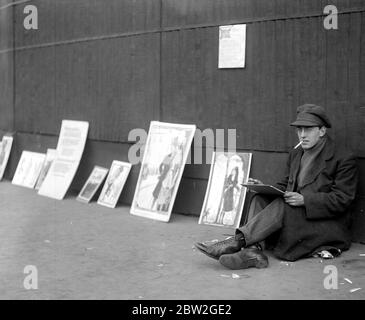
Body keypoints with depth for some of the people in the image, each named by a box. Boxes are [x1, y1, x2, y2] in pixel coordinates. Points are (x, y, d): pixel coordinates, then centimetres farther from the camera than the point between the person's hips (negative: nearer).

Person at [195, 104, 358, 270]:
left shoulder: (344, 159, -7)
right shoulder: (295, 154, 15)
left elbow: (342, 200, -14)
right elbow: (285, 185, 18)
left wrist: (304, 199, -26)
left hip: (328, 226, -7)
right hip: (294, 216, 7)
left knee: (282, 206, -31)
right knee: (260, 199, -17)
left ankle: (237, 241, -37)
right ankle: (253, 250, -39)